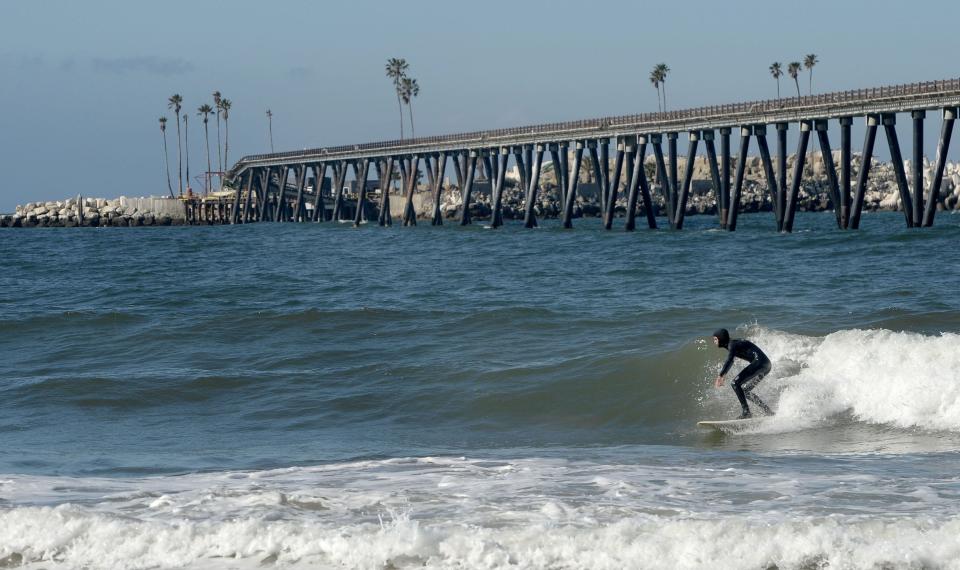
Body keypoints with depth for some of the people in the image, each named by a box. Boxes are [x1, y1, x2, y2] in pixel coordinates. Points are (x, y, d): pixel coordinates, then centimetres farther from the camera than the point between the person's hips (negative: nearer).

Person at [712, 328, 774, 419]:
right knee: (745, 390, 16)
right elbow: (730, 362, 36)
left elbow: (729, 361, -27)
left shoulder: (732, 345, -11)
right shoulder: (731, 344, 19)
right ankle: (769, 412, 13)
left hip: (759, 362, -10)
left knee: (735, 383, -15)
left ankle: (746, 412, -19)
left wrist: (720, 376, -34)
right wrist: (722, 377, 42)